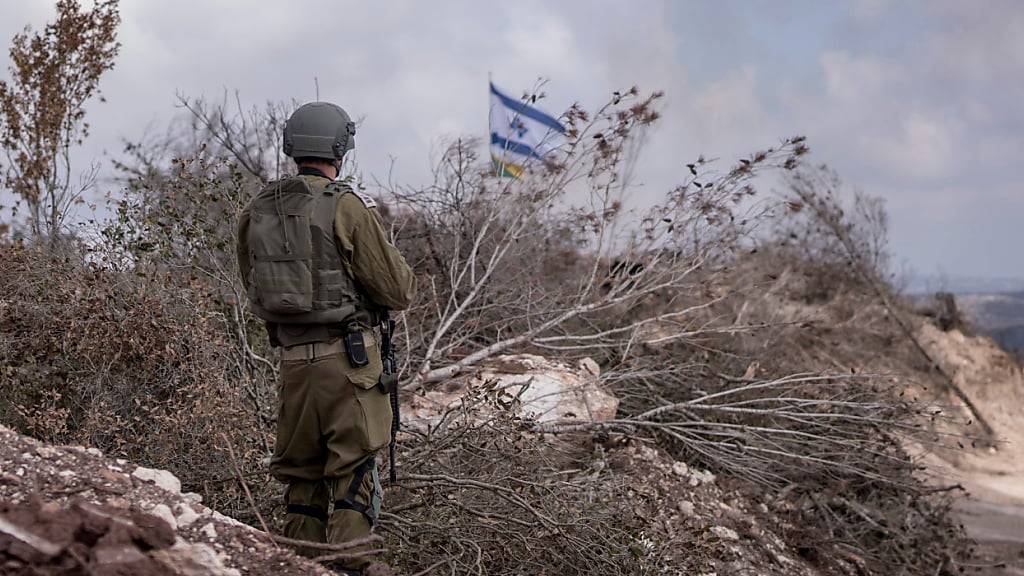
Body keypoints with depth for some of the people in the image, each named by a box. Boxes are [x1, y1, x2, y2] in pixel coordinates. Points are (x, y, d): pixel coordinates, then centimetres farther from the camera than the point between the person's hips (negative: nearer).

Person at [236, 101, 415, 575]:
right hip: (349, 358, -5)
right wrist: (401, 273, 12)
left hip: (292, 359, 5)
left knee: (301, 475, 15)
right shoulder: (347, 206, -12)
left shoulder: (256, 212, 6)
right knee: (353, 475, 0)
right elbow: (398, 292, -9)